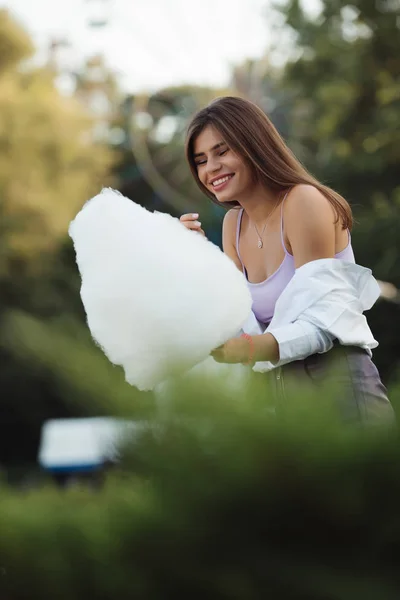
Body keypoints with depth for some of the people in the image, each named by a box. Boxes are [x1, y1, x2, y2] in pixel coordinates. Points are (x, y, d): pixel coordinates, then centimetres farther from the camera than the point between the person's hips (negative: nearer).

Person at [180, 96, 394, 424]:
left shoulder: (304, 201, -11)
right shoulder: (235, 223, 11)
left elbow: (318, 324, -18)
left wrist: (248, 349, -34)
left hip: (338, 383, -7)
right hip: (279, 392, 7)